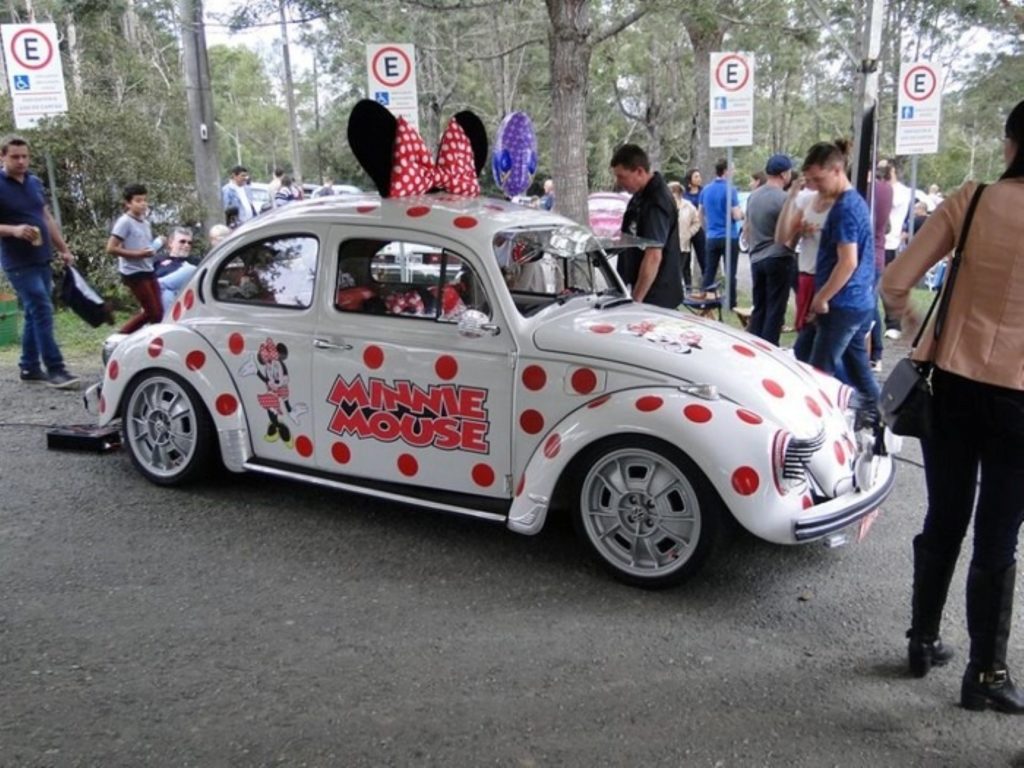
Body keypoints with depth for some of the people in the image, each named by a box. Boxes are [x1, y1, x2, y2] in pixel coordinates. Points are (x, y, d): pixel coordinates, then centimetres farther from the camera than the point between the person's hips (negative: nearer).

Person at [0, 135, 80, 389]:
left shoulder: (35, 182, 12)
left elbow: (47, 217, 19)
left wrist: (63, 249, 17)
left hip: (42, 259, 7)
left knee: (35, 312, 11)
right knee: (42, 311, -14)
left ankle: (29, 366, 20)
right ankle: (55, 369, -15)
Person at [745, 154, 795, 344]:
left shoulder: (753, 196, 9)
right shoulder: (783, 198, -13)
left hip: (756, 259, 7)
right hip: (779, 259, -7)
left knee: (759, 309, 13)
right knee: (775, 311, -1)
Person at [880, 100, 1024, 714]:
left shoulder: (971, 200, -4)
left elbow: (895, 284, -6)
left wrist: (916, 327, 11)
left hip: (950, 382, 2)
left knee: (944, 522, 17)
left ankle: (923, 642, 31)